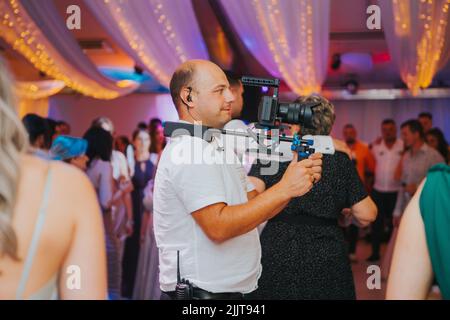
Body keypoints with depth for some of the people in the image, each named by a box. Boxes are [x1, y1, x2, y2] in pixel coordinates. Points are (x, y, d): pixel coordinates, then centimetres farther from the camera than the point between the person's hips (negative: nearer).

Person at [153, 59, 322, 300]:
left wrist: (296, 182, -9)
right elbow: (218, 226, -27)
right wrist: (284, 188, -25)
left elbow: (256, 208, 7)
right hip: (201, 291, -9)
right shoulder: (188, 150, -18)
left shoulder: (219, 148, 13)